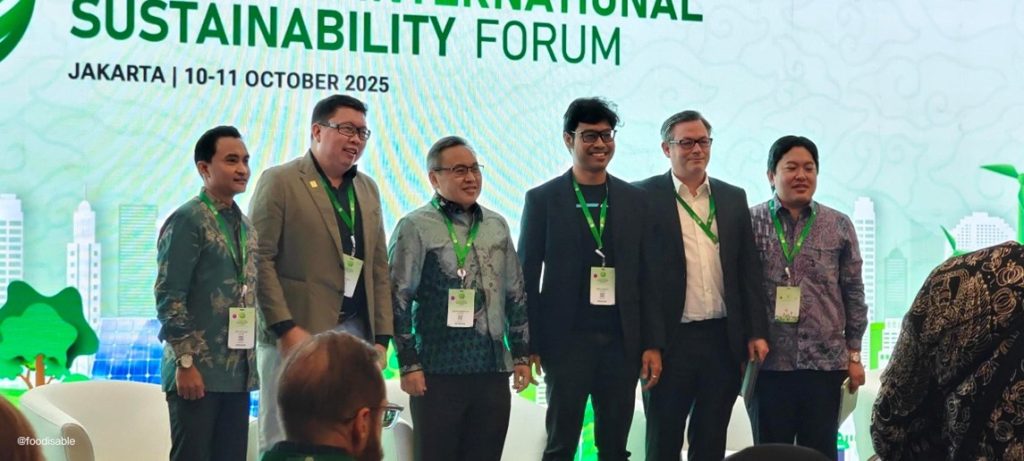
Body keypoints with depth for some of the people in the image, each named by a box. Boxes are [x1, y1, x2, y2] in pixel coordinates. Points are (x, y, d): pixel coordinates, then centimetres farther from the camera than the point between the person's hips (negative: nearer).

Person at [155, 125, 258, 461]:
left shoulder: (245, 225, 15)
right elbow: (169, 298, -12)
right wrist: (186, 362, -15)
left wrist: (250, 363, 14)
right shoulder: (187, 220, -8)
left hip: (238, 373, 7)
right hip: (198, 372, -7)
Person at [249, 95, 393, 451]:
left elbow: (379, 268, 16)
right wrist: (286, 328, -15)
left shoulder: (368, 189, 16)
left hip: (355, 334, 5)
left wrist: (381, 338, 9)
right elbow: (260, 259, -8)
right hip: (296, 335, -5)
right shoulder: (279, 181, -2)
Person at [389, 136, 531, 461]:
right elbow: (399, 300, -6)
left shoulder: (497, 226, 12)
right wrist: (409, 363, -10)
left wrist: (521, 354, 12)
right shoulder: (416, 227, -4)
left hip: (493, 369, 5)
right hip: (438, 372, -5)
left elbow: (516, 296, 16)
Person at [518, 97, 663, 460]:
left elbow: (646, 277, 8)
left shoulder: (634, 200, 9)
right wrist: (530, 346, -5)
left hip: (622, 342, 3)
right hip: (567, 340, -3)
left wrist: (652, 344, 3)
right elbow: (527, 277, 0)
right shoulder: (542, 199, 0)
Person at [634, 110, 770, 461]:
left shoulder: (734, 198, 11)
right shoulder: (645, 196, -2)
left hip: (724, 340, 4)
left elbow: (749, 270, 10)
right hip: (670, 340, -3)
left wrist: (756, 332, 4)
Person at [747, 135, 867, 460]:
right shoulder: (750, 223, 2)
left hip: (825, 362, 1)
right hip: (767, 363, -1)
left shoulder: (839, 226, 6)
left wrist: (854, 355, 5)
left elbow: (854, 294, 8)